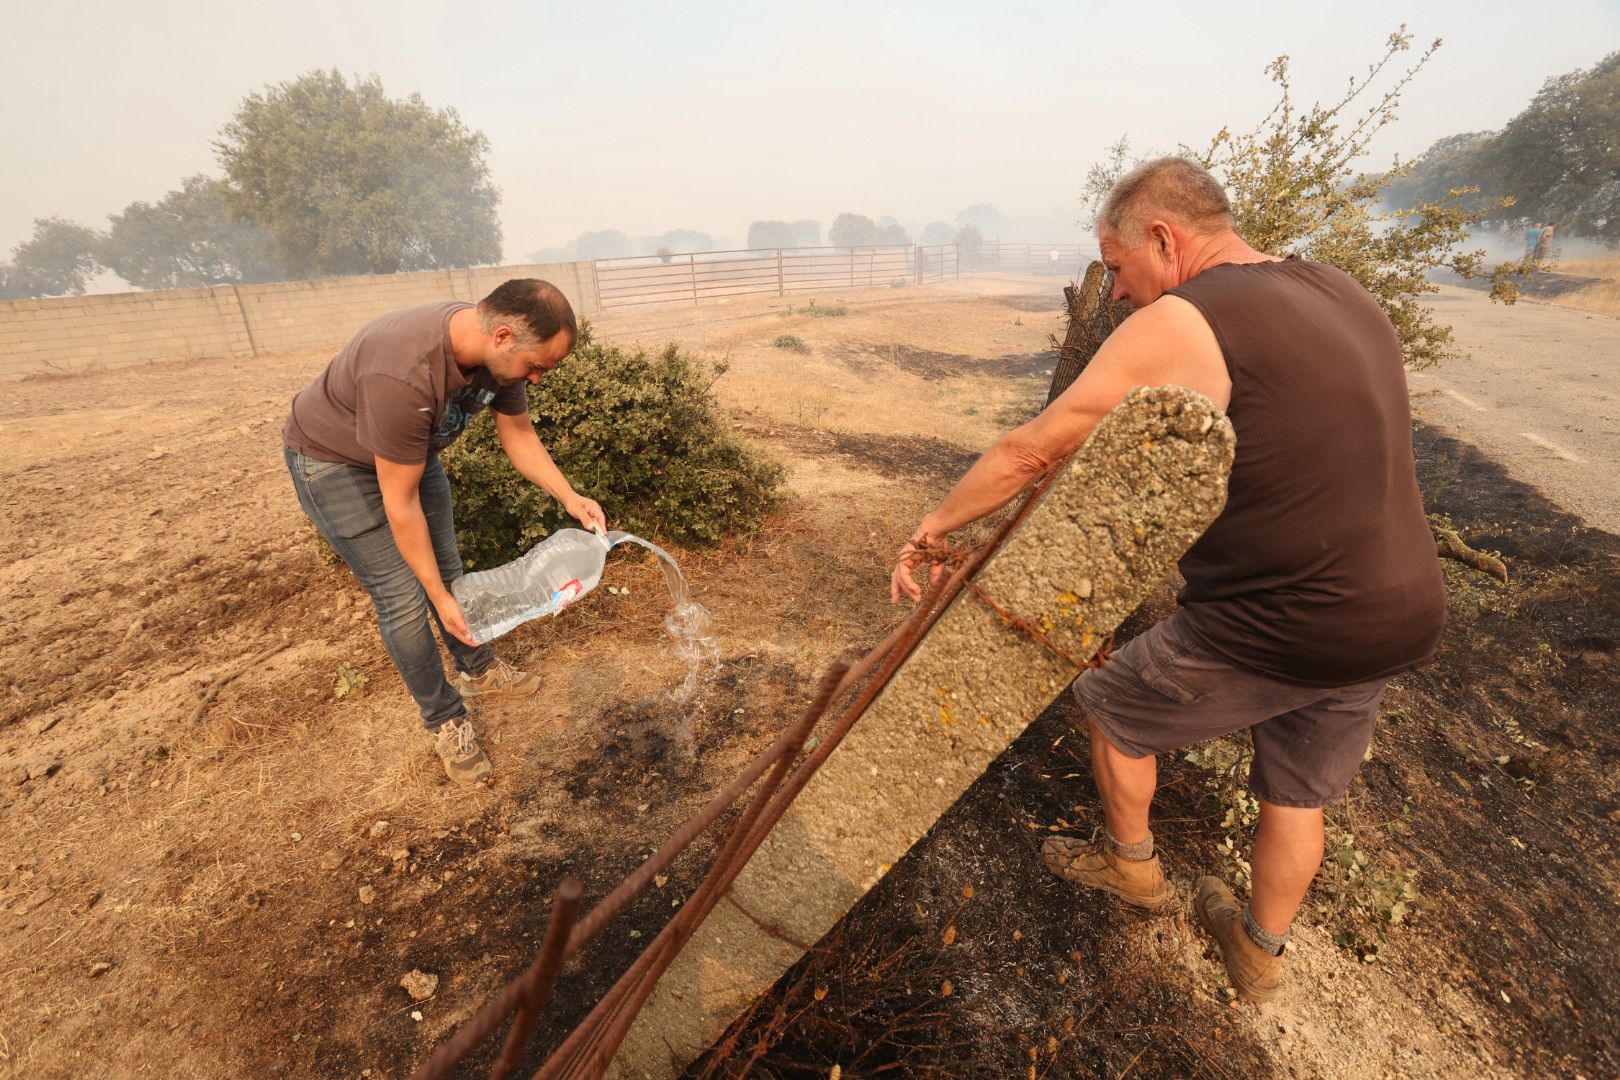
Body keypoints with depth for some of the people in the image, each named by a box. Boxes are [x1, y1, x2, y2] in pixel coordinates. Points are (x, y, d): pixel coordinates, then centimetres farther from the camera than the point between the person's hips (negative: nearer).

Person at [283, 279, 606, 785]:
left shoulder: (499, 350, -20)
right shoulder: (404, 375, -42)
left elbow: (518, 435, -4)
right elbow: (401, 504, -32)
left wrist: (570, 497, -16)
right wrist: (440, 599, -23)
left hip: (413, 450, 7)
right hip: (334, 462, -7)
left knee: (448, 569, 14)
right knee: (404, 597, -6)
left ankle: (478, 670, 35)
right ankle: (444, 719, 14)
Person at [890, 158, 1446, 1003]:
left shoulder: (1177, 325, -16)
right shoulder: (1344, 297, 11)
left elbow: (1030, 453, -15)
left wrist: (931, 529, -4)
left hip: (1275, 630, -8)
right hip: (1405, 615, 8)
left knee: (1112, 704, 17)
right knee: (1298, 792, 25)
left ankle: (1131, 864, 41)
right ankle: (1258, 951, 48)